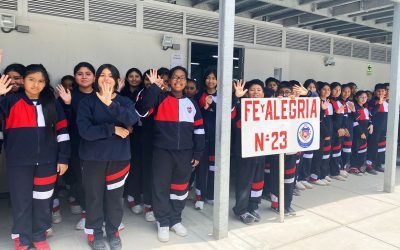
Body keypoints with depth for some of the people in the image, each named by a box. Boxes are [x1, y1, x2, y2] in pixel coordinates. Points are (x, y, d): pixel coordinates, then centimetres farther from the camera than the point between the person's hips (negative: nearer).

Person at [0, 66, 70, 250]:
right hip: (19, 162, -1)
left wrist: (64, 158, 1)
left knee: (43, 201, 12)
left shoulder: (52, 104, 4)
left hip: (47, 162, 2)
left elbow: (62, 131, 5)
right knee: (21, 201, 8)